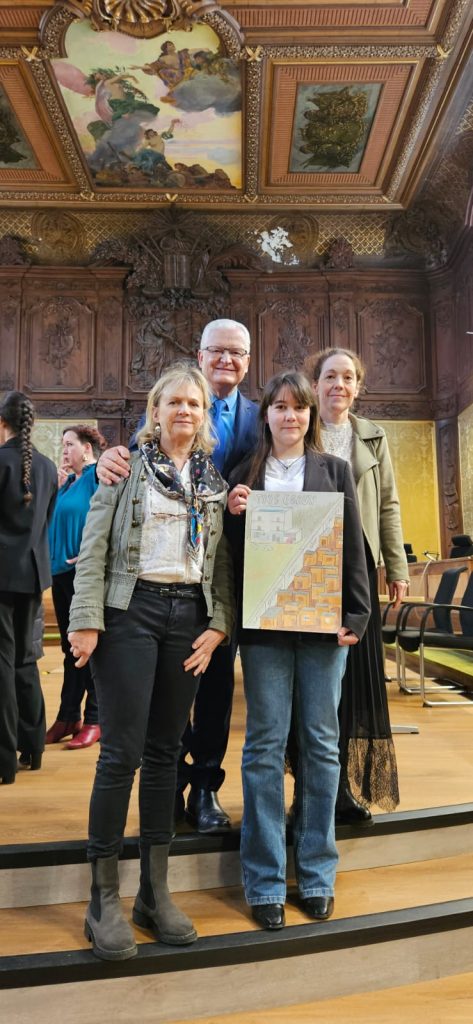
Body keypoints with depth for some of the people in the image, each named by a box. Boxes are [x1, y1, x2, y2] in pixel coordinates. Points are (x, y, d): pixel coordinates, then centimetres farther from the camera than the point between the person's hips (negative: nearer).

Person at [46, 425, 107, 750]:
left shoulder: (99, 476, -8)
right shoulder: (69, 482, 17)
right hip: (63, 571, 8)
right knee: (71, 647, 13)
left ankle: (94, 720, 10)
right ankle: (68, 716, 23)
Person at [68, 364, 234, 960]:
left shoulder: (215, 480, 13)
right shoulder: (127, 465, 3)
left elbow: (222, 560, 11)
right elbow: (94, 547, -3)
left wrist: (219, 623, -1)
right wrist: (86, 621, -11)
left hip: (189, 615, 4)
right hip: (131, 610, -3)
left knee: (165, 752, 9)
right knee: (122, 751, -4)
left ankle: (155, 892, 21)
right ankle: (103, 900, 12)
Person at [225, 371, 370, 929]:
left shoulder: (335, 470, 8)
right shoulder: (244, 475, 8)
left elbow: (352, 548, 4)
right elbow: (233, 551, 8)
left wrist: (356, 615, -2)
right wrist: (233, 515, -10)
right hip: (264, 624, 0)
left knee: (321, 743, 8)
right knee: (264, 746, 4)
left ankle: (317, 874, 24)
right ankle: (265, 880, 18)